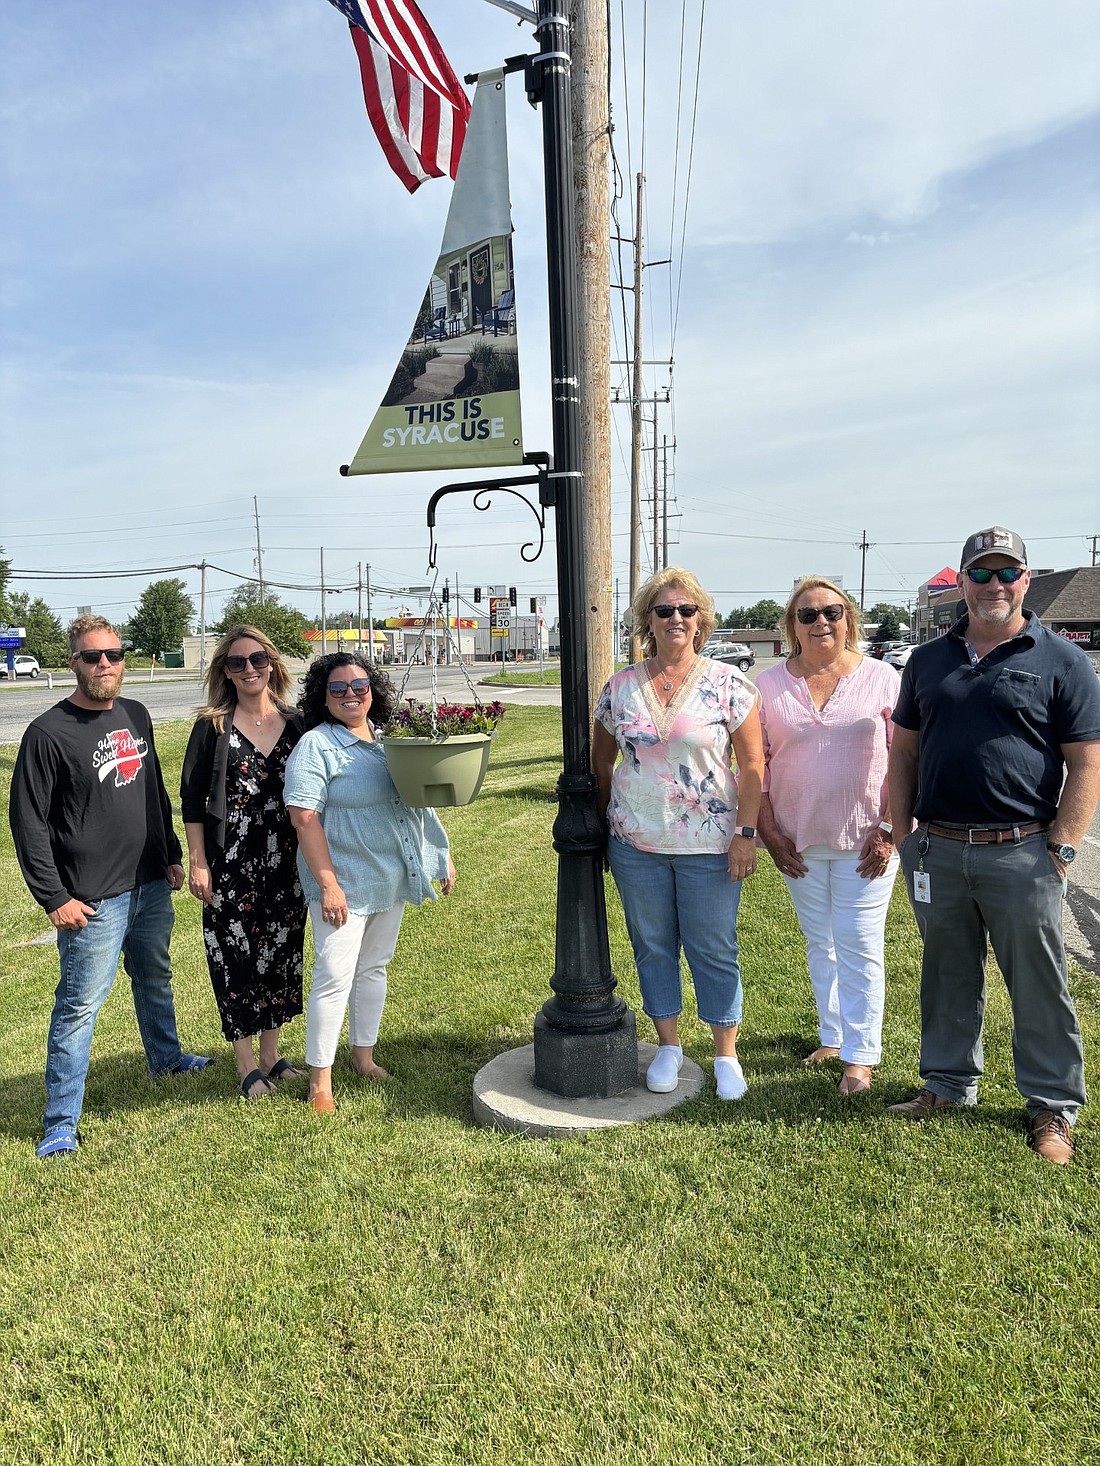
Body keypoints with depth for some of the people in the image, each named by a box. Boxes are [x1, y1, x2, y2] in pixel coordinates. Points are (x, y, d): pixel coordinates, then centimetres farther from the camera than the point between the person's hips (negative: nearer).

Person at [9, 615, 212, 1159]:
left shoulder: (136, 715, 7)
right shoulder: (49, 733, -13)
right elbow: (28, 821, -12)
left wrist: (171, 855, 16)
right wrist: (54, 897, -14)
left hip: (152, 886, 7)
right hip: (93, 899, -7)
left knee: (155, 978, 23)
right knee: (80, 1003, -1)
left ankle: (166, 1057, 45)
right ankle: (61, 1123, 10)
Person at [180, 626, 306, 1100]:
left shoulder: (296, 725, 3)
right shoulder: (212, 727, -4)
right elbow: (192, 801, -3)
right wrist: (197, 863, -7)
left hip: (287, 863, 3)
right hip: (231, 865, -3)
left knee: (281, 953, 11)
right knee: (236, 958, 4)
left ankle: (271, 1054, 28)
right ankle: (247, 1065, 20)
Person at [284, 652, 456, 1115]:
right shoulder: (315, 746, -10)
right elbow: (304, 817, -17)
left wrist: (442, 854, 14)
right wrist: (328, 882, -22)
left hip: (391, 879, 7)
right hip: (344, 882, -6)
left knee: (374, 968, 17)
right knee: (335, 976, -4)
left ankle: (364, 1055, 32)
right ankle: (320, 1077, 9)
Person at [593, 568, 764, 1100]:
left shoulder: (727, 683, -5)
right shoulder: (621, 686, 2)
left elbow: (751, 764, -4)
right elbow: (601, 761, 12)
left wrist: (746, 833, -9)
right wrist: (606, 824, 11)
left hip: (709, 846, -2)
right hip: (636, 844, 3)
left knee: (714, 951, 8)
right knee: (652, 947, 13)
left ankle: (726, 1054, 25)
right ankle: (668, 1045, 31)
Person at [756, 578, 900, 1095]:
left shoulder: (882, 678, -3)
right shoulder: (770, 684, 2)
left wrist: (888, 830, -9)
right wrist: (769, 831, -1)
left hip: (865, 839, -2)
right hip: (798, 840, 3)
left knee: (859, 948, 2)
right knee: (820, 945, 15)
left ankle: (860, 1055, 14)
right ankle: (831, 1037, 30)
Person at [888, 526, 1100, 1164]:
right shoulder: (929, 660, 11)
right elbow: (904, 751, 14)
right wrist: (903, 831, 7)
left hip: (1021, 854, -3)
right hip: (936, 852, 4)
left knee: (1039, 986, 7)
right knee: (948, 976, 16)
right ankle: (949, 1083, 33)